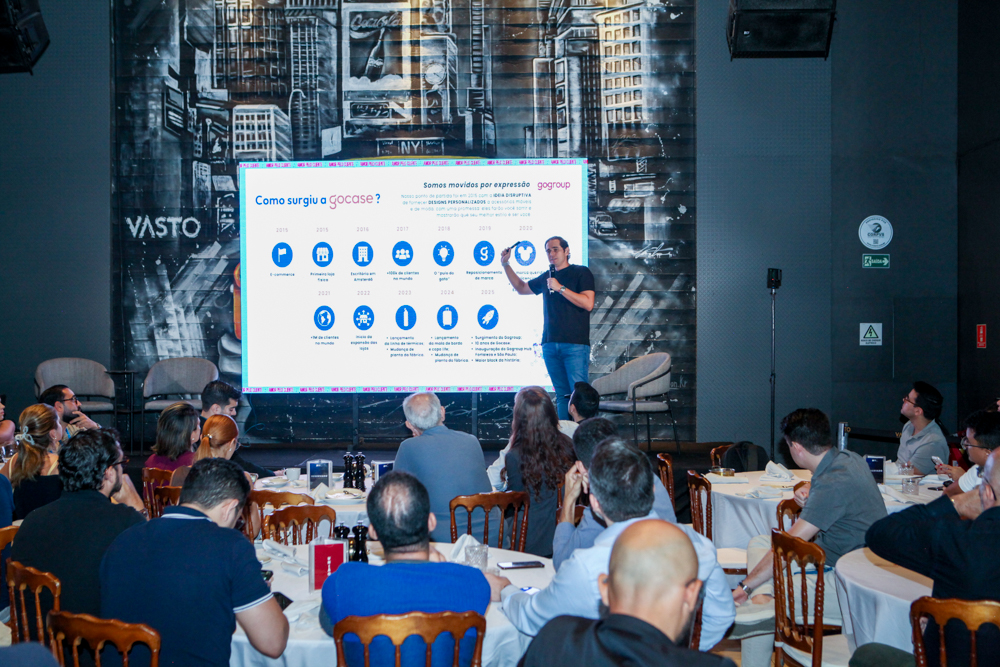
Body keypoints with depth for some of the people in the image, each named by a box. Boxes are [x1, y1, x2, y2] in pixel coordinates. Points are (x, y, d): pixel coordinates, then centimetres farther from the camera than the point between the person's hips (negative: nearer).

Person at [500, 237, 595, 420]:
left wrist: (560, 288, -11)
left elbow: (588, 304, -10)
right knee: (561, 395, 5)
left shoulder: (581, 273, 3)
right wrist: (505, 264, 25)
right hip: (550, 344, 5)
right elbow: (521, 288, 34)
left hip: (575, 344, -5)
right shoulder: (546, 277, 20)